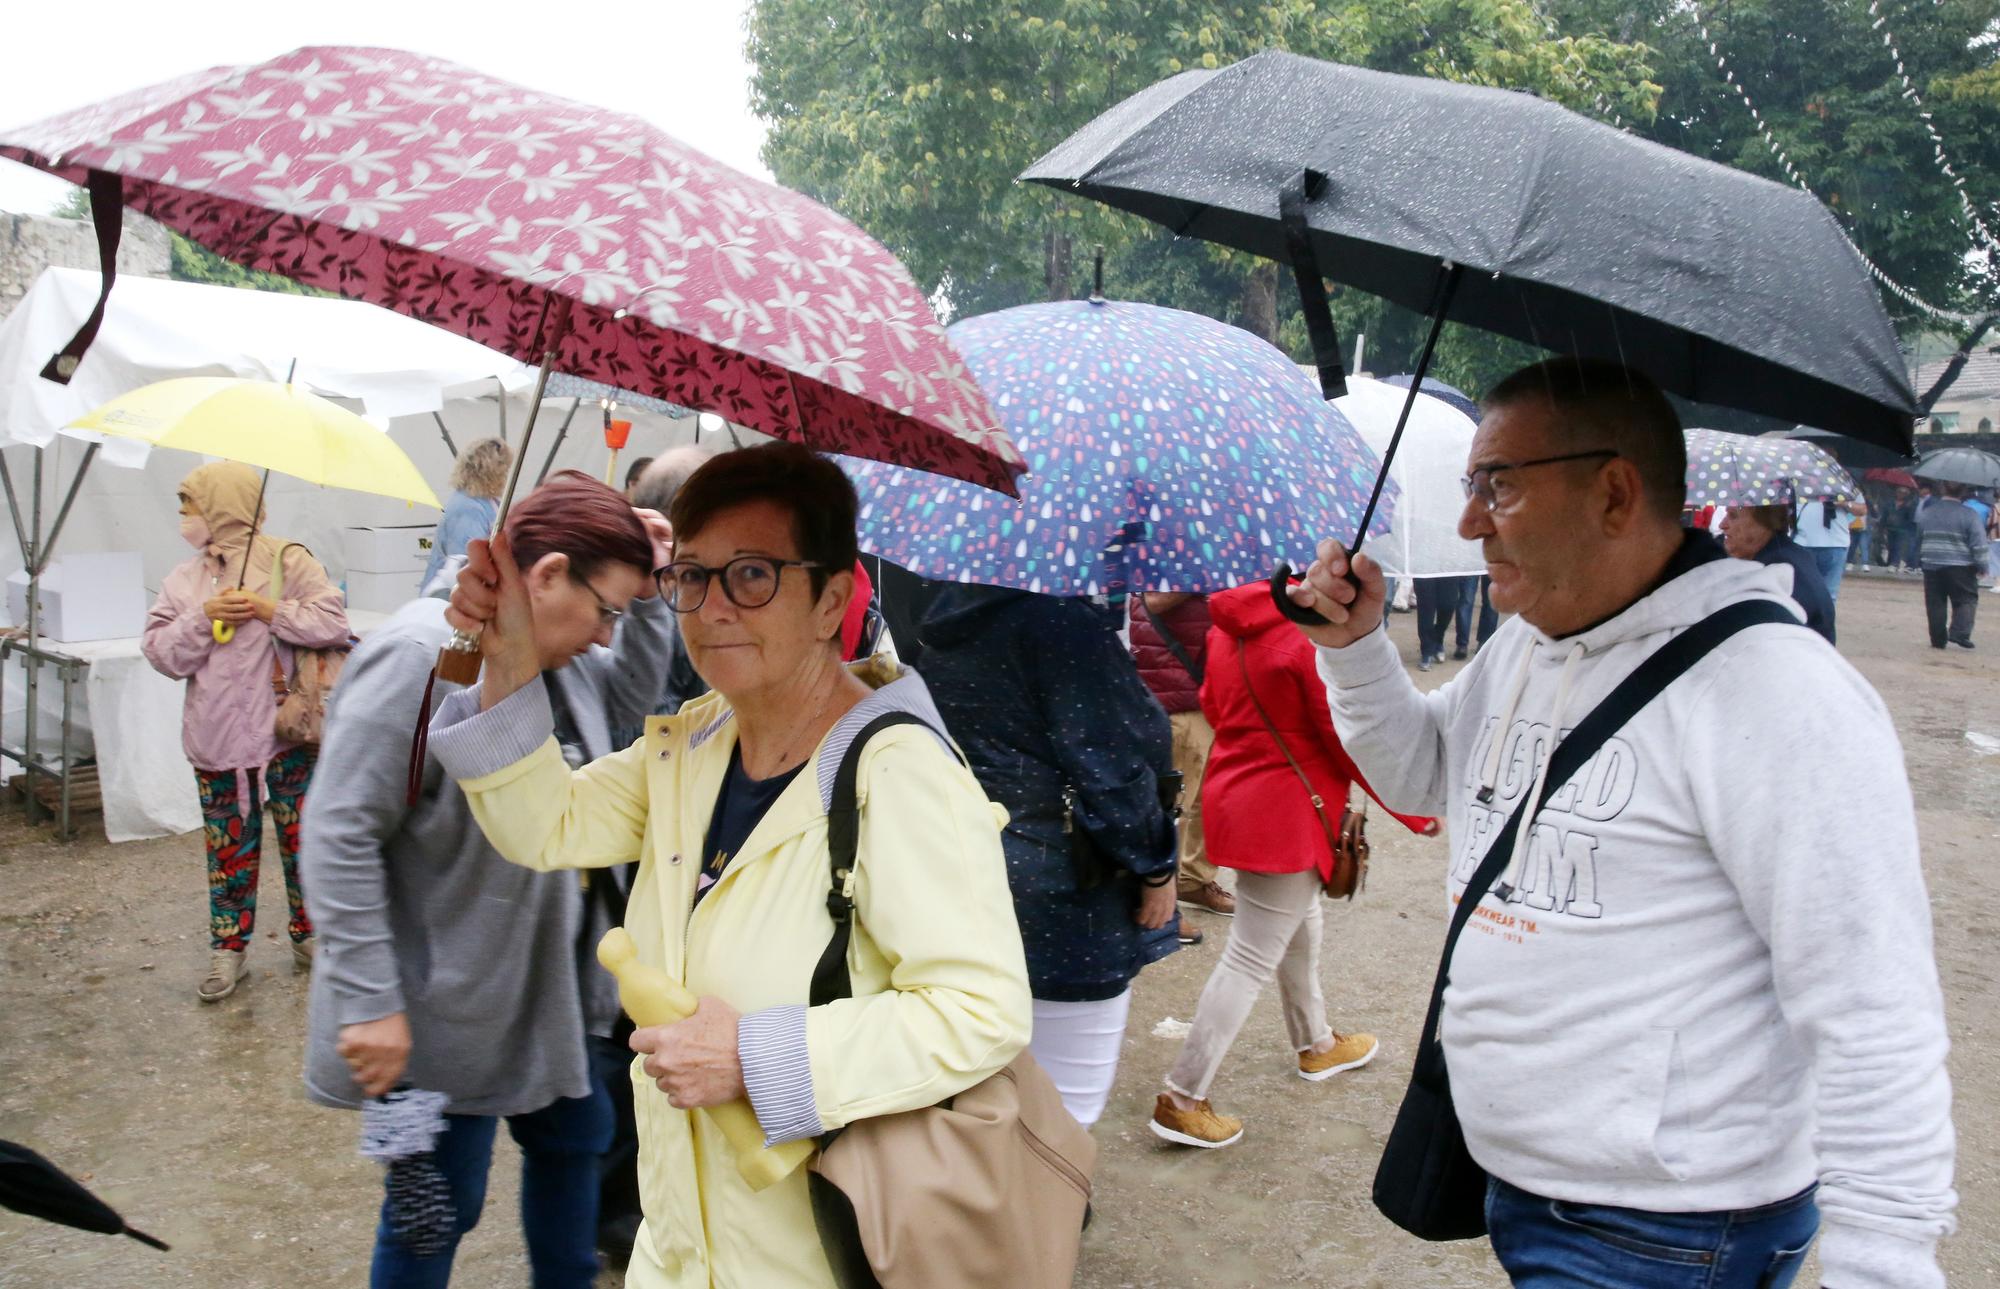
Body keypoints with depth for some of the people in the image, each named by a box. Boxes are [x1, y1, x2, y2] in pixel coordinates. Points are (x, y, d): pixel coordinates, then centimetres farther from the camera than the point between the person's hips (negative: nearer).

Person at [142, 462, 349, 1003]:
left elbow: (333, 622, -14)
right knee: (229, 847, 10)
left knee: (302, 839, 6)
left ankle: (307, 934, 22)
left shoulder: (287, 560, -6)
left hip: (286, 734, -3)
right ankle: (228, 948, 21)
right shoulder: (183, 580, 7)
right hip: (215, 739, 4)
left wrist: (270, 610, -20)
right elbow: (161, 653, 2)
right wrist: (203, 618, -13)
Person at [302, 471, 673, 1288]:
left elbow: (630, 696, 19)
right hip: (446, 1008, -9)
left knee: (574, 1135, 23)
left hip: (549, 982, 9)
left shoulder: (558, 653, 0)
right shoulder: (424, 658, -26)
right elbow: (340, 834, -24)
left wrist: (646, 594, 2)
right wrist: (369, 1003, -24)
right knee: (438, 1206, 7)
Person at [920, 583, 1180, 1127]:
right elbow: (1109, 759, -19)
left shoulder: (949, 609, 6)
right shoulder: (1061, 613, -19)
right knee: (1067, 1105, 4)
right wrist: (1156, 864, -7)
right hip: (1061, 898, -8)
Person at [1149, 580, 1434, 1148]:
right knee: (1251, 959, -1)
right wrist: (1417, 812, -5)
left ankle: (1315, 1044, 47)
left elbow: (1214, 706, 12)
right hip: (1287, 813, -9)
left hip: (1237, 793, 9)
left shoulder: (1227, 628, 0)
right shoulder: (1314, 636, -23)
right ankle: (1182, 1099, 4)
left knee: (1299, 927, 27)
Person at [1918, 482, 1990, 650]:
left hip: (1931, 565, 4)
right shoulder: (1970, 514, -8)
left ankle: (1938, 639, 10)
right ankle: (1960, 633, -11)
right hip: (1959, 567, -4)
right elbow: (1978, 543, -10)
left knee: (1935, 603, 7)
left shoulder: (1928, 512, 6)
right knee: (1967, 599, 5)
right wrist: (1981, 565, -5)